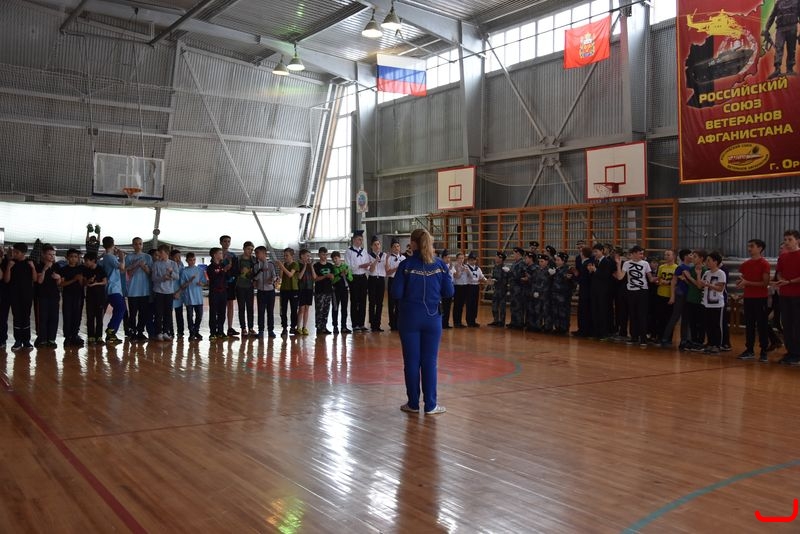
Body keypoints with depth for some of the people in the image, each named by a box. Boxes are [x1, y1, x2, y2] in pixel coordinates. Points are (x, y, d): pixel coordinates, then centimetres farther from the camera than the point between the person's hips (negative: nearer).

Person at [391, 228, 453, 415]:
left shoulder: (407, 265, -8)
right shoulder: (440, 264, -3)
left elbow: (396, 293, -11)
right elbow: (448, 292, -2)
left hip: (409, 318, -1)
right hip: (432, 318, 1)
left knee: (411, 361, 8)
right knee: (430, 361, 7)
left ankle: (413, 403, 15)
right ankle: (430, 405, 10)